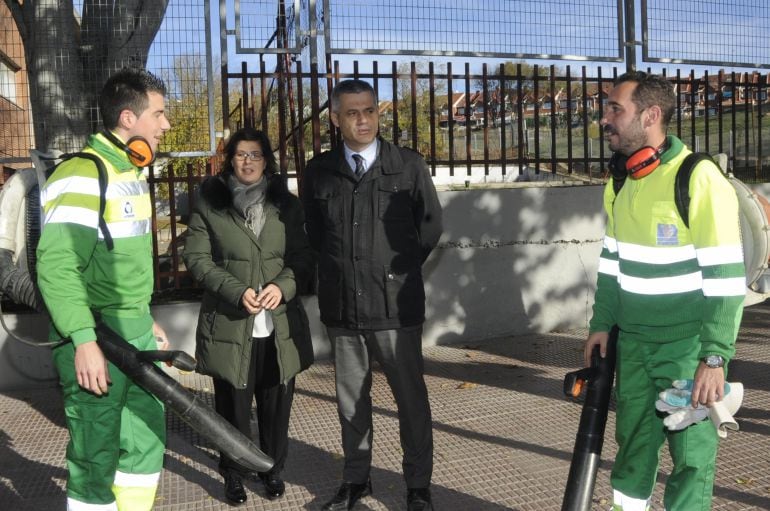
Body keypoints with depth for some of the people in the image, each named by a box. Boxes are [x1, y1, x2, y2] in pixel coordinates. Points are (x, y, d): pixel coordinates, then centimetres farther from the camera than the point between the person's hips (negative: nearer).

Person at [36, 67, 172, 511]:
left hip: (136, 334, 9)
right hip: (95, 340, -9)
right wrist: (84, 340, -28)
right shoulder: (83, 174, -16)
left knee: (147, 439, 16)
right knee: (96, 457, 0)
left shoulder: (132, 172, 14)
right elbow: (56, 265, -23)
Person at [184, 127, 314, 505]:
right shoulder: (209, 203, 2)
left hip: (279, 326, 2)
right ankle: (234, 474, 26)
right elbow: (197, 258, -3)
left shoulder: (287, 204, 8)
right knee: (233, 407, 7)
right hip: (229, 325, -2)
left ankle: (273, 469, 29)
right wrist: (236, 291, -16)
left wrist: (283, 285, -14)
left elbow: (303, 257, 7)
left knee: (276, 405, 9)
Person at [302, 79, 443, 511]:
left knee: (411, 395, 5)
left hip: (396, 303, -2)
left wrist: (400, 268, 5)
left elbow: (431, 225, 7)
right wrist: (341, 269, 9)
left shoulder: (409, 165, -1)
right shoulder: (319, 172, 4)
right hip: (341, 305, 3)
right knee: (351, 397, 14)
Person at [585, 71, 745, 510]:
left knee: (692, 450, 4)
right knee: (632, 441, 15)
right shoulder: (619, 183, 6)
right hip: (633, 341, 6)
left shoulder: (700, 179, -17)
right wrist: (602, 323, 12)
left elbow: (726, 276, -17)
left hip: (687, 345, -6)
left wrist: (716, 356, -18)